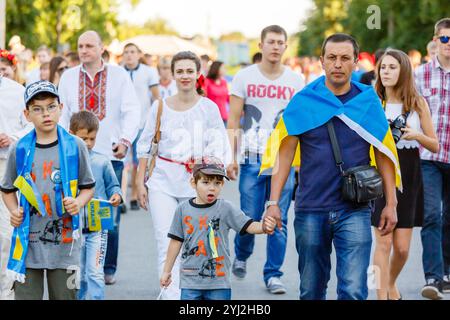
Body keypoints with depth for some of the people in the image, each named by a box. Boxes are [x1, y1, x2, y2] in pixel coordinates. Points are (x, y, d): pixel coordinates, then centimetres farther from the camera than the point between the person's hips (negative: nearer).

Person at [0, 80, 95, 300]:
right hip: (28, 242, 0)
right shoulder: (19, 150, 2)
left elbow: (88, 187, 9)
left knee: (64, 296, 7)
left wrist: (78, 203, -11)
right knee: (26, 295, 1)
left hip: (64, 243, 0)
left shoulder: (75, 147, 0)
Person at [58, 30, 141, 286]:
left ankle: (108, 268, 11)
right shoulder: (68, 77, 12)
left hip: (110, 153, -1)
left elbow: (132, 111, 0)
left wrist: (125, 140, -15)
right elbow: (62, 114, 12)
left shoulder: (119, 75, 6)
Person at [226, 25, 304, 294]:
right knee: (250, 217, 0)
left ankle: (273, 274, 10)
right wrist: (230, 158, -5)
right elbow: (233, 122, 2)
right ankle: (241, 256, 30)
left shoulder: (296, 81, 6)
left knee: (278, 221, 0)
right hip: (252, 159, -1)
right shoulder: (244, 77, 2)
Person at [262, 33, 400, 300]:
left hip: (355, 210, -1)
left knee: (354, 291, -11)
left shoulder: (368, 101, 2)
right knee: (311, 290, 12)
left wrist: (391, 203, 5)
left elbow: (384, 154, 7)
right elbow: (285, 153, 1)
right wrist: (274, 202, -5)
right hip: (310, 209, 1)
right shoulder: (303, 102, 0)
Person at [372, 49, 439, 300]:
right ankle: (382, 295, -2)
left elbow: (435, 146, 6)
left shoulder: (418, 104, 3)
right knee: (384, 243, -9)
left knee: (402, 247, 5)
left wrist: (417, 135, -13)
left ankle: (392, 284, 33)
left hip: (408, 176, 1)